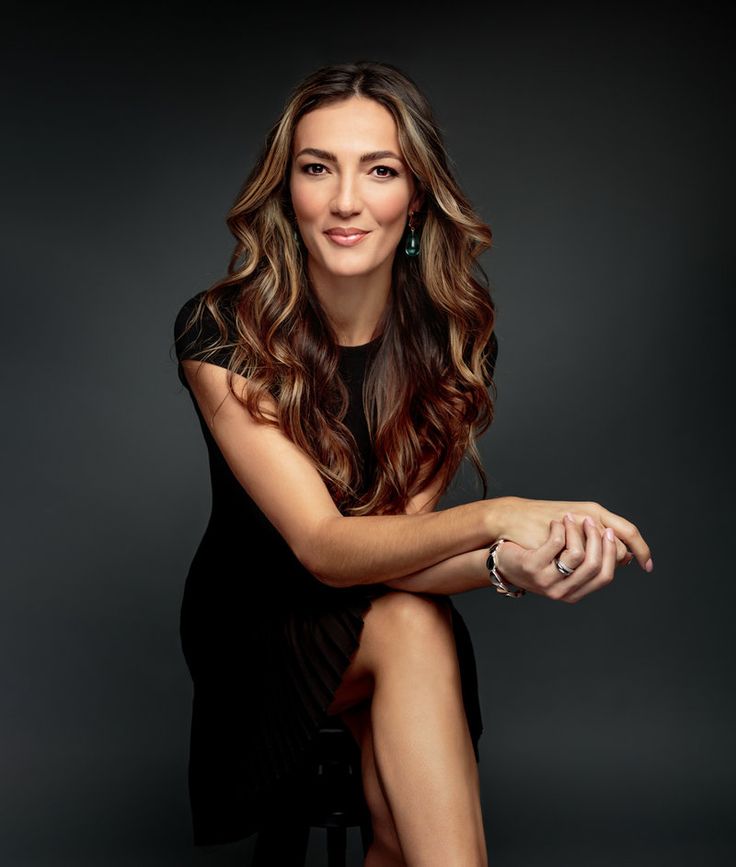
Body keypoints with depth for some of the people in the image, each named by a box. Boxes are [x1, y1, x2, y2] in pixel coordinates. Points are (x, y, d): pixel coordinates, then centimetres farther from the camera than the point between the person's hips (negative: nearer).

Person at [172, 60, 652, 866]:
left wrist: (511, 566, -40)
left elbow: (401, 536, -17)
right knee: (410, 625, -34)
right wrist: (493, 518, -43)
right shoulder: (219, 332, -20)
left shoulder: (453, 329, -11)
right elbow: (323, 546, -26)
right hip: (258, 626, -1)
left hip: (393, 622, 2)